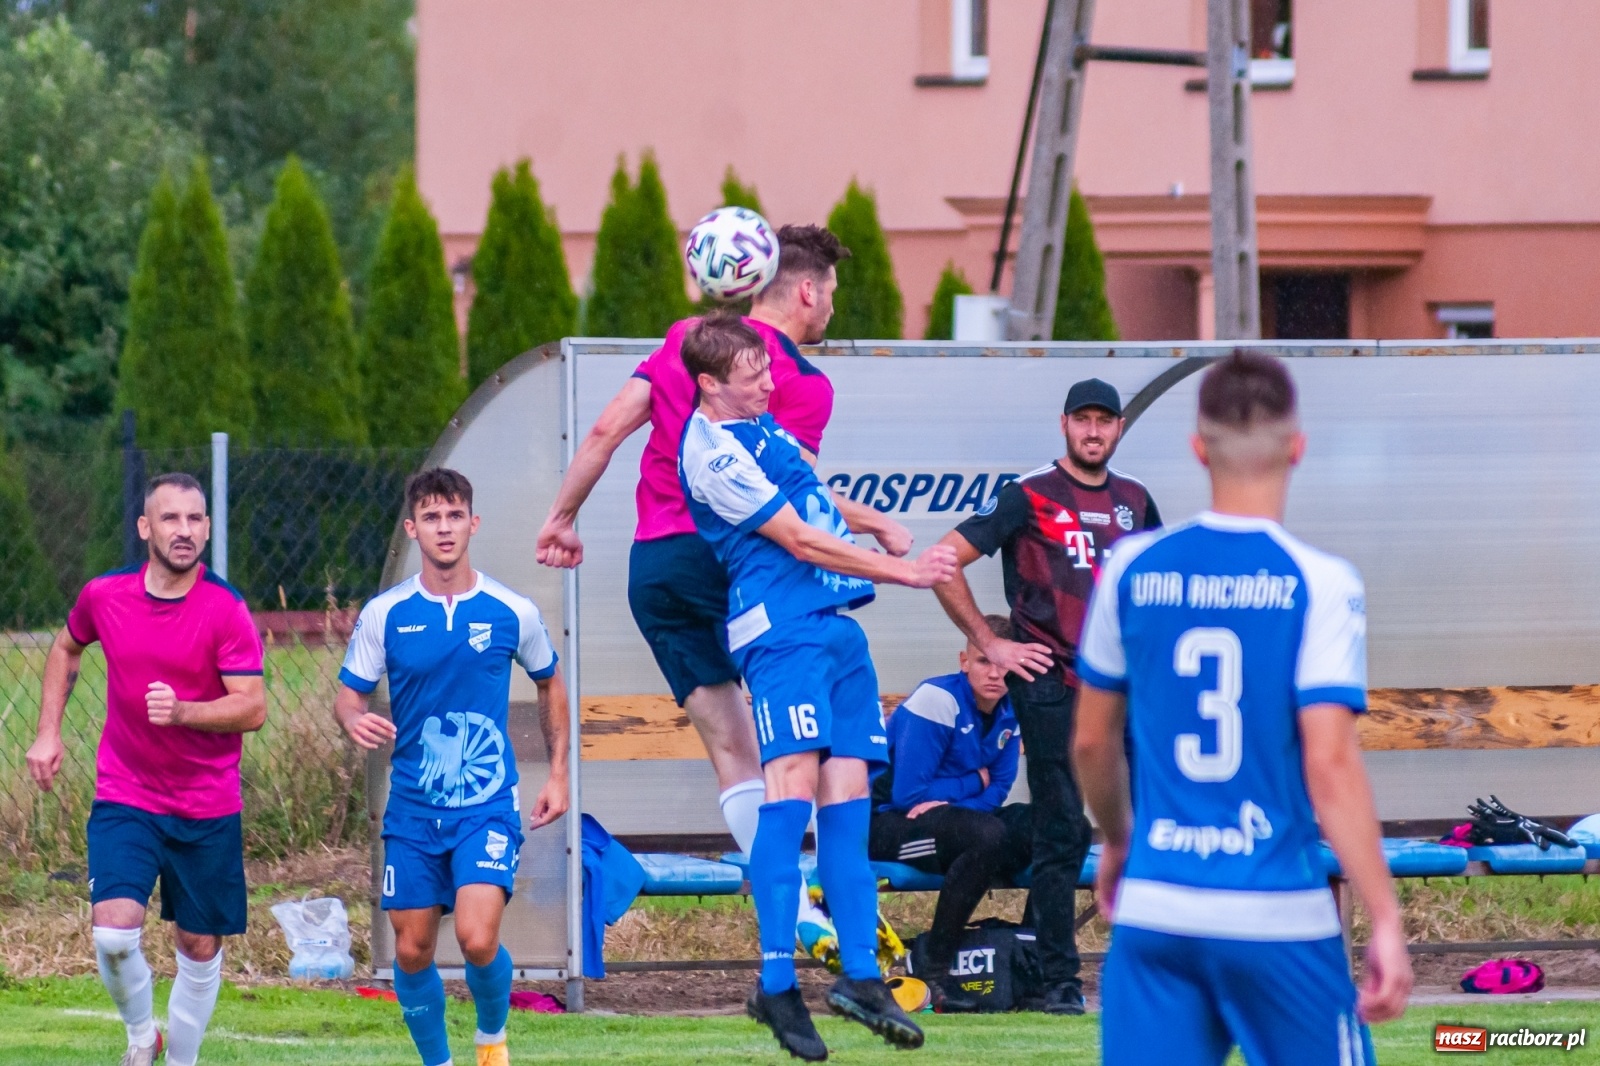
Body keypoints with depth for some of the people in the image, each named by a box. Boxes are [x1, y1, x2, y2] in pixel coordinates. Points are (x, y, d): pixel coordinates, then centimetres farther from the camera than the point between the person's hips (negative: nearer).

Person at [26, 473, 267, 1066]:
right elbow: (66, 648, 20)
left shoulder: (226, 610, -11)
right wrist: (48, 732, 14)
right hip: (124, 800, 1)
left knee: (200, 948, 6)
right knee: (114, 929, -16)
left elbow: (253, 708, -16)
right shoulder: (104, 596, -2)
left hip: (208, 810, -1)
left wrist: (182, 711, -32)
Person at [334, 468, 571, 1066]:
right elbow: (348, 696, 4)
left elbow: (551, 685, 15)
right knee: (411, 950, 4)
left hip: (488, 805, -2)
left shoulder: (512, 612, -1)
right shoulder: (384, 614, 0)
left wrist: (558, 773, 10)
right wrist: (355, 720, -20)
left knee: (477, 938, -19)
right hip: (412, 809, 2)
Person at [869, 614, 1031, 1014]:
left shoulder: (1008, 712, 4)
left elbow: (996, 793, 2)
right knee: (987, 835, -36)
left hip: (942, 818, 7)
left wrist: (949, 800, -19)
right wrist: (975, 782, -8)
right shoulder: (935, 702, -18)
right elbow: (907, 794, -20)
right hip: (884, 823, -7)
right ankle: (935, 963, -26)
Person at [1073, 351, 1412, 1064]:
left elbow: (1092, 743, 13)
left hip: (1153, 914, 3)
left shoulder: (1132, 570, 3)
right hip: (1279, 920, -3)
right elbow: (1329, 765, -15)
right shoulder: (1319, 583, -8)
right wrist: (1386, 922, -13)